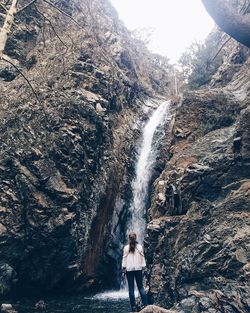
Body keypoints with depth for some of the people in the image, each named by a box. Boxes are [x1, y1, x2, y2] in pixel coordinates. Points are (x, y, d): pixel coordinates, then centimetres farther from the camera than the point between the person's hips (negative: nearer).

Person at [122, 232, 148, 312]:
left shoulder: (126, 247, -5)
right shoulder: (139, 247, -1)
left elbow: (124, 258, -2)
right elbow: (142, 257, 3)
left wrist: (124, 267, 5)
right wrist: (143, 265, 11)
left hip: (129, 269, -1)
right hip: (138, 269, 1)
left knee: (131, 288, 5)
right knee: (140, 287, 10)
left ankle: (133, 307, 5)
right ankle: (145, 304, 4)